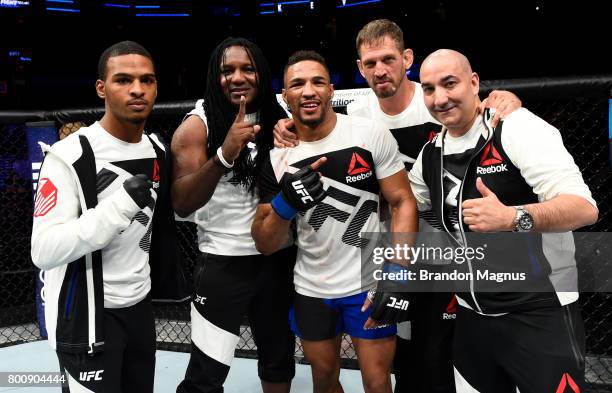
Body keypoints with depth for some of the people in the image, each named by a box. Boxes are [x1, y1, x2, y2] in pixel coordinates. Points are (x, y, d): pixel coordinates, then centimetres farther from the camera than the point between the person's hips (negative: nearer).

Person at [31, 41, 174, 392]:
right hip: (88, 315, -6)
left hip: (141, 305, 7)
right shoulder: (70, 156, -18)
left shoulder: (158, 151, 3)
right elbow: (44, 251, -25)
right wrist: (120, 206, -32)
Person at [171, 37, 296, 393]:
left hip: (278, 257, 4)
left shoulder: (279, 119, 2)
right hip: (224, 262, -4)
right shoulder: (198, 126, -8)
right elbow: (182, 205, -18)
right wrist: (224, 154, -32)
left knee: (280, 358, 19)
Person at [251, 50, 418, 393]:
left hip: (370, 284, -3)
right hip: (310, 290, 3)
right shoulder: (277, 157, -4)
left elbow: (403, 202, -8)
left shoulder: (373, 135, -11)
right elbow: (266, 245, -3)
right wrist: (286, 202, -24)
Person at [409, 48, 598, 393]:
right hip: (472, 318, 6)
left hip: (540, 314, -6)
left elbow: (585, 207, -23)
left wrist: (513, 218, -39)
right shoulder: (430, 155, 6)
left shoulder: (516, 127, -14)